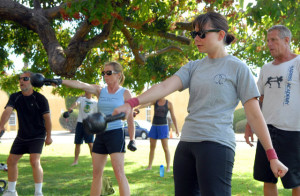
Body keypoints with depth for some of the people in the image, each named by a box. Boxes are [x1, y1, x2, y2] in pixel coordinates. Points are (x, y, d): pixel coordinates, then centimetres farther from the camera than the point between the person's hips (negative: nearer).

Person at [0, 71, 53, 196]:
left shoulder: (40, 99, -13)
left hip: (37, 136, -6)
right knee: (11, 161, 10)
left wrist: (48, 136, -5)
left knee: (35, 161, -21)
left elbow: (47, 117, -8)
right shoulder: (15, 97, -2)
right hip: (21, 136, 6)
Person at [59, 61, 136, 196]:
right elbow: (80, 85, -5)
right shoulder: (100, 90, 8)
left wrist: (132, 139, -4)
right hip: (100, 135, 5)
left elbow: (130, 118, 1)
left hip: (116, 134, -5)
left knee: (119, 173, -12)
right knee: (96, 173, 10)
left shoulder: (125, 93, -1)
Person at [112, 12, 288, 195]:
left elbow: (254, 114, -2)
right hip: (187, 144, 6)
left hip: (217, 145, -6)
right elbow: (165, 86, -2)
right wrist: (132, 103, -19)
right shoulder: (194, 67, 14)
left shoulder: (237, 68, 0)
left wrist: (272, 157, -4)